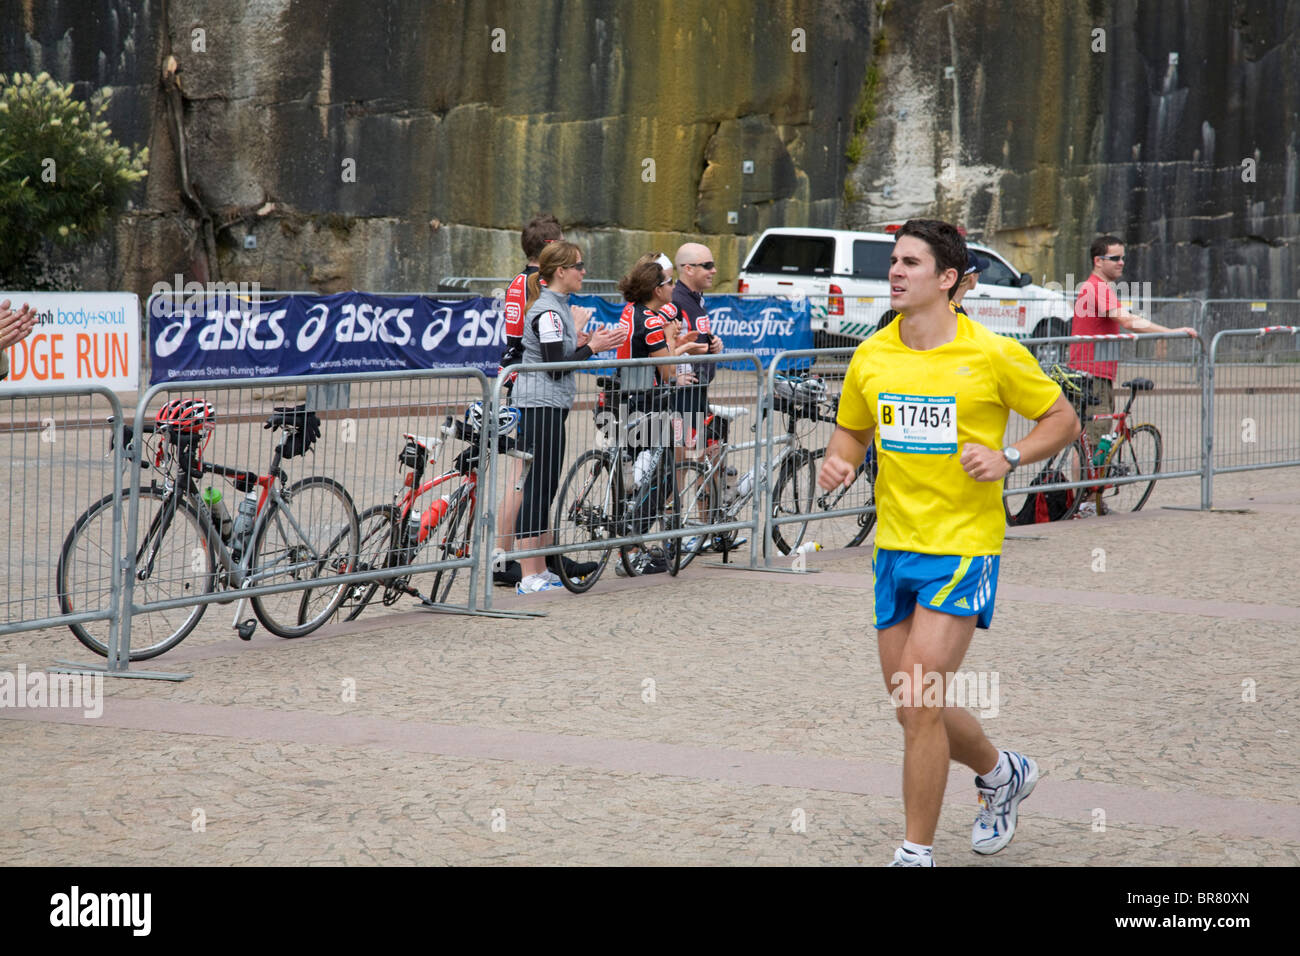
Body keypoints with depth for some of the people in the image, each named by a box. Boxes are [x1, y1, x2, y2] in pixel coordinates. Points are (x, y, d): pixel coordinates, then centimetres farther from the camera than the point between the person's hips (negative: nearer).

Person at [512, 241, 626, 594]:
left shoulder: (558, 306, 17)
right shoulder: (547, 311, -15)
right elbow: (556, 365, -19)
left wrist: (582, 342, 8)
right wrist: (591, 348, -14)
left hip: (551, 404, 11)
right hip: (542, 405, -11)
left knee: (544, 487, 12)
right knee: (538, 487, -9)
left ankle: (540, 571, 17)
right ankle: (529, 578, -8)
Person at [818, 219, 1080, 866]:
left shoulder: (993, 355, -8)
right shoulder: (871, 357, 4)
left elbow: (1063, 419, 2)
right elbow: (852, 430, 19)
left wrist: (1007, 459, -15)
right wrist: (838, 463, -3)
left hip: (964, 546, -5)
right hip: (895, 545, 5)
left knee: (919, 702, -13)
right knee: (913, 711, 11)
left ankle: (917, 854, 1)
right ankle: (1002, 774, 41)